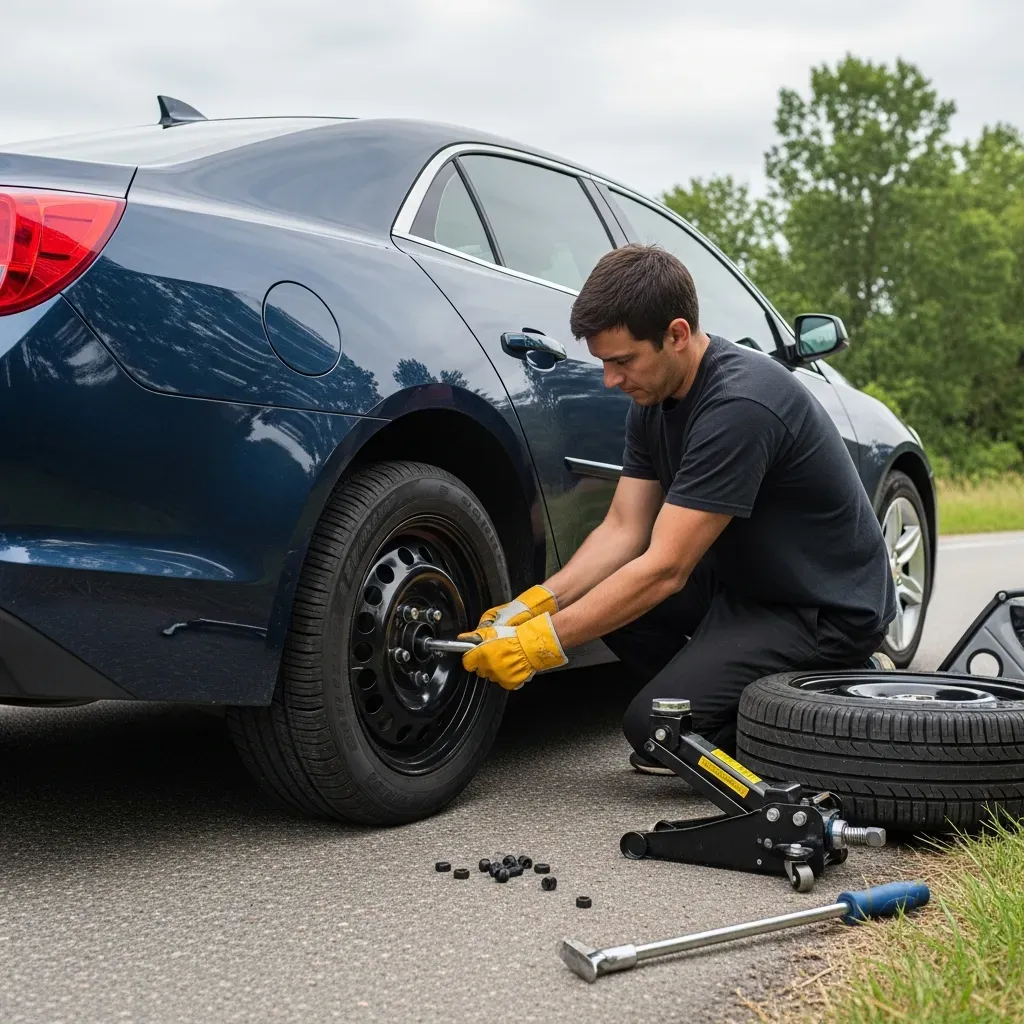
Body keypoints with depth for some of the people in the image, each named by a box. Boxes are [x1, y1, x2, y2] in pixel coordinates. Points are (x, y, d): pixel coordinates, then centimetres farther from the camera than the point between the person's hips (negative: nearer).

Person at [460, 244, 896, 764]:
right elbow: (624, 529, 0)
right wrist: (530, 607, -13)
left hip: (828, 608, -9)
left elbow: (665, 568, -29)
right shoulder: (653, 399, 0)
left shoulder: (739, 404, -29)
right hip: (747, 579, 9)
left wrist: (540, 642, -26)